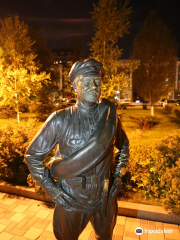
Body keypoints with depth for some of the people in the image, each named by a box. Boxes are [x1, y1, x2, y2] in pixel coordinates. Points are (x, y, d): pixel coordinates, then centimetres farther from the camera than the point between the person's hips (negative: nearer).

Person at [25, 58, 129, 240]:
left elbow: (123, 146, 12)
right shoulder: (60, 120, -15)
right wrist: (52, 189, -10)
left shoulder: (111, 117, -6)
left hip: (105, 197, 3)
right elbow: (32, 155, -7)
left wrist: (118, 174, 4)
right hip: (71, 199, -2)